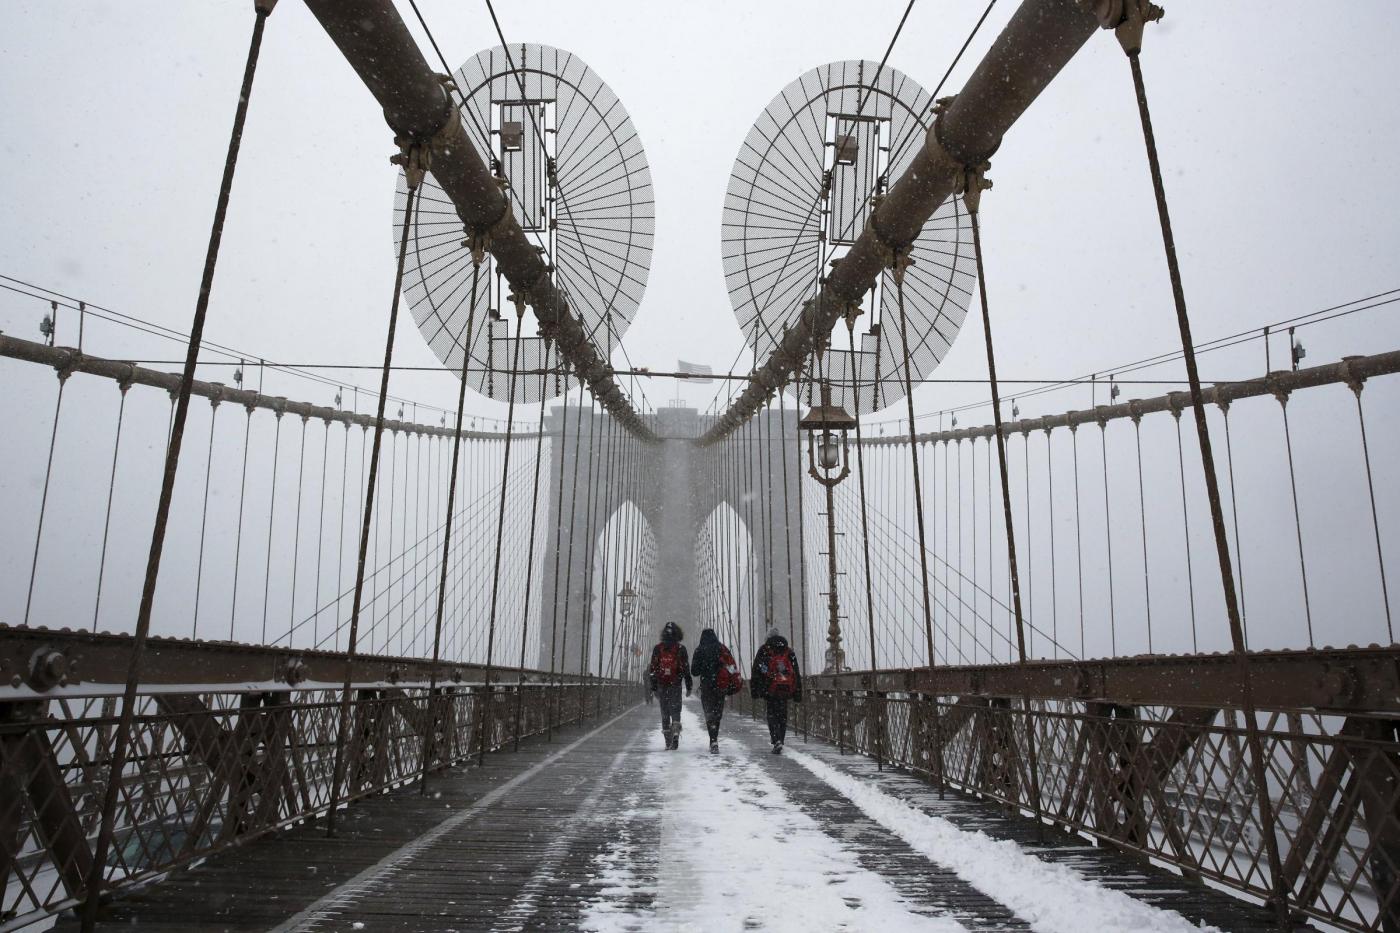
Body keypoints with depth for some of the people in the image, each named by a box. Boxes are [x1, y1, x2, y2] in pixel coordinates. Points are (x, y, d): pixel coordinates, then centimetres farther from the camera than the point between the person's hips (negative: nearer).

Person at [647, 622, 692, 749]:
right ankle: (675, 734, -21)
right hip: (676, 686, -2)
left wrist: (654, 688, 10)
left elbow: (653, 669, 5)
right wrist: (688, 687, 5)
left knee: (664, 713, 10)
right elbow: (686, 669, -2)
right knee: (675, 711, 2)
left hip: (662, 686, 2)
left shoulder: (657, 648, 4)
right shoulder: (681, 649, -2)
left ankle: (668, 741, 11)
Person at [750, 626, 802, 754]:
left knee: (772, 715, 2)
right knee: (783, 715, 12)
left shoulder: (764, 650, 4)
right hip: (786, 689, 3)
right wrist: (797, 694, 16)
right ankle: (779, 743, 17)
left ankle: (777, 741, -15)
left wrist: (754, 690, 3)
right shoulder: (789, 652, 13)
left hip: (770, 689, -3)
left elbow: (756, 671, 0)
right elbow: (796, 673, 14)